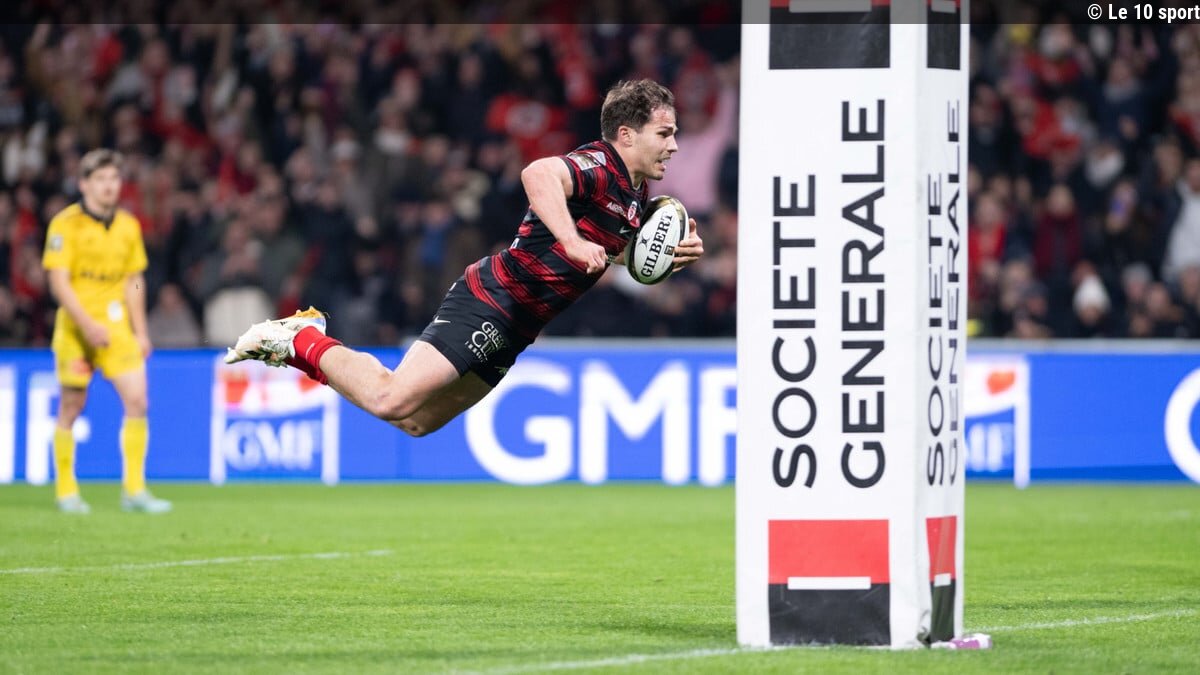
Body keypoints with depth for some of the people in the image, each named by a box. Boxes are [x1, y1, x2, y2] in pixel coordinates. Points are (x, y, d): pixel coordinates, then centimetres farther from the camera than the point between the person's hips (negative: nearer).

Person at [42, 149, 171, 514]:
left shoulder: (128, 226, 10)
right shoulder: (66, 224, -7)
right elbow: (59, 281, -12)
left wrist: (140, 332, 11)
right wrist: (88, 324, -21)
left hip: (116, 325, 4)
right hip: (76, 325, -4)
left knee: (137, 401, -8)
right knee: (71, 408, 3)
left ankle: (134, 489, -3)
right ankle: (66, 490, 15)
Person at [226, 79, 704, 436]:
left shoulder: (636, 195, 12)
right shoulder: (600, 166, -18)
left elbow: (617, 255, 29)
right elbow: (538, 174, -38)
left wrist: (675, 255, 12)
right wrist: (573, 243, -43)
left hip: (510, 330, 10)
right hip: (492, 301, -10)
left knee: (416, 422, 10)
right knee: (390, 401, -18)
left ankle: (308, 343, 21)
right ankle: (301, 341, 3)